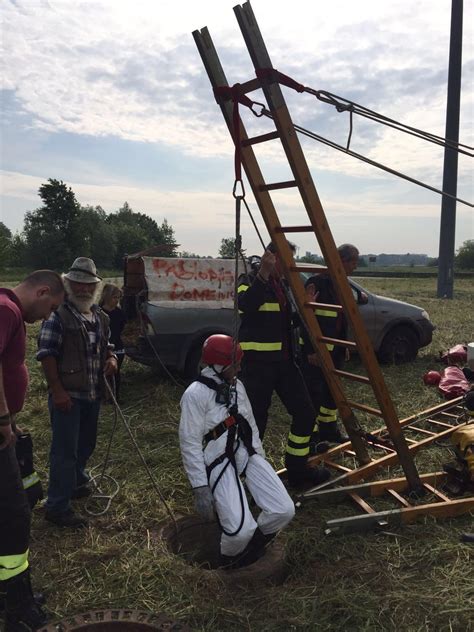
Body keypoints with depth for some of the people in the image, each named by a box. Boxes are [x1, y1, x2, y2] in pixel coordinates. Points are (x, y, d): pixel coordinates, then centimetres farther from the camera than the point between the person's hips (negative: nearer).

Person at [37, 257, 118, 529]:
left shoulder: (100, 317, 11)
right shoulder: (58, 316, -12)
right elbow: (46, 354, -15)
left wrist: (111, 358, 0)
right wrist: (57, 391, -19)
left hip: (92, 394, 8)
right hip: (67, 395, -7)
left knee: (86, 444, 21)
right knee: (65, 450, -4)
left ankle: (77, 483, 43)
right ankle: (58, 507, 7)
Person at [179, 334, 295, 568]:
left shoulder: (236, 385, 10)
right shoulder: (195, 394, -13)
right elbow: (190, 444, -13)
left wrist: (260, 459, 18)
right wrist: (200, 488, -15)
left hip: (247, 454, 7)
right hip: (219, 463, -6)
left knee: (284, 510, -9)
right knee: (241, 530, -20)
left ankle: (253, 546, 23)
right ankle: (229, 561, 18)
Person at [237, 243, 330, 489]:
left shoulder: (280, 284, 17)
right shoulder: (249, 280, -7)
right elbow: (245, 305, -31)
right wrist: (263, 273, -38)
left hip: (283, 360, 8)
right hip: (257, 362, -8)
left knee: (304, 412, 6)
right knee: (256, 420, -2)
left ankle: (297, 469, 22)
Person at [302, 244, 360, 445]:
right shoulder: (318, 282, -16)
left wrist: (344, 345, 19)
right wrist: (310, 350, -21)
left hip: (334, 349, 9)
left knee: (332, 390, 16)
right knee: (314, 391, -3)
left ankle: (329, 428, 30)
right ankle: (311, 435, 8)